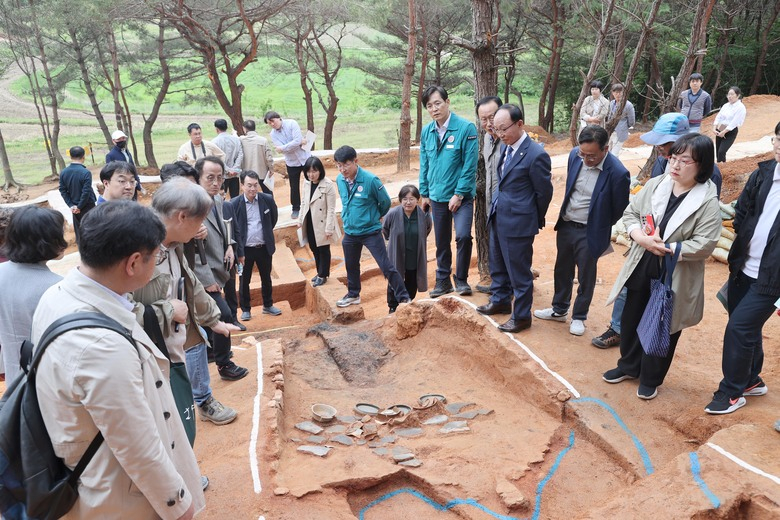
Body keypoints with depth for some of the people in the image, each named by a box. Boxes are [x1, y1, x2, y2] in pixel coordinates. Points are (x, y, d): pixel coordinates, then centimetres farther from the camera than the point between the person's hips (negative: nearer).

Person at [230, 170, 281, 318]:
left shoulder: (267, 199, -7)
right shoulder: (234, 204, -12)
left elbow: (274, 218, 12)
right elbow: (234, 230, -9)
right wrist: (239, 252, -12)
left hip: (264, 248, 2)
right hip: (245, 249, -2)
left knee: (266, 278, 17)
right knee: (244, 281, 10)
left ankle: (268, 305, 35)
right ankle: (245, 309, 26)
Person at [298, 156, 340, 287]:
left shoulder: (328, 185, -20)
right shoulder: (306, 183, 0)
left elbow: (331, 209, -17)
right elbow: (303, 202, 11)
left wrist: (329, 228, -17)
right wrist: (300, 220, 10)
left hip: (322, 223, -6)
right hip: (310, 222, 6)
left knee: (323, 250, 10)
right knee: (314, 249, 18)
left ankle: (323, 275, 26)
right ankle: (320, 273, 36)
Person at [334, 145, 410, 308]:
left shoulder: (370, 180, -22)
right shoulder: (339, 180, -4)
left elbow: (385, 202, -7)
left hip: (371, 232, -6)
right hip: (350, 232, 6)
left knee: (386, 267, -5)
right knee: (351, 265, 21)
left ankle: (403, 298, 5)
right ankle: (353, 295, 42)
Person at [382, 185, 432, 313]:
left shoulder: (424, 215, -15)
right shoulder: (393, 214, -18)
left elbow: (428, 229, 8)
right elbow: (384, 229, 3)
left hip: (415, 258, 2)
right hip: (396, 256, -1)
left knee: (412, 284, 15)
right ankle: (393, 307, 28)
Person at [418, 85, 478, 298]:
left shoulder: (466, 128, -13)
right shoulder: (426, 132, 2)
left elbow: (470, 165, -14)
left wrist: (459, 194, -16)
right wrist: (424, 192, 9)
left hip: (461, 196, -4)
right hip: (437, 196, 5)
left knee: (463, 236, -18)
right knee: (441, 242, 13)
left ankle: (461, 280, 4)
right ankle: (443, 281, 29)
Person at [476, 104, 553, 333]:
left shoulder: (536, 155, -20)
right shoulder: (505, 146, 4)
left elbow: (544, 193, -10)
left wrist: (535, 221, 2)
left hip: (518, 223, -8)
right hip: (498, 217, 8)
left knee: (519, 271, 6)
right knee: (497, 264, 23)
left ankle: (521, 316, 22)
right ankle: (500, 301, 43)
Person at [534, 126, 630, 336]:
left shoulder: (617, 173, -24)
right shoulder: (575, 155, -8)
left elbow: (620, 210, -10)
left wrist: (603, 236, -1)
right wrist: (565, 212, 14)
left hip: (589, 232, -5)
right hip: (565, 225, 5)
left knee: (585, 277, 12)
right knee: (562, 270, 20)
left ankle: (579, 316, 32)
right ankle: (559, 309, 39)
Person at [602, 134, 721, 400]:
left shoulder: (708, 201, -16)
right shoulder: (655, 184, -2)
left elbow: (704, 245, -20)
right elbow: (630, 212, 3)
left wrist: (665, 248, -21)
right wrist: (641, 237, -15)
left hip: (673, 277, -5)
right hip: (640, 268, 5)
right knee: (631, 320, 19)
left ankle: (651, 379, 33)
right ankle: (628, 366, 42)